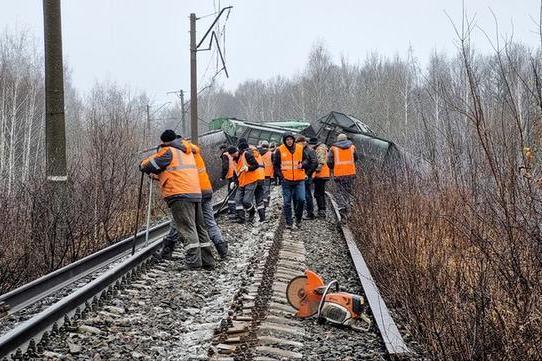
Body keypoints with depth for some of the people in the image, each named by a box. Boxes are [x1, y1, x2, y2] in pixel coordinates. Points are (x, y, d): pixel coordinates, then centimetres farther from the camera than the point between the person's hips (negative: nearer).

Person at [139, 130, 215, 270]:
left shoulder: (168, 151, -1)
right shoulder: (187, 152, 23)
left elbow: (149, 165, 3)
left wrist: (142, 165, 25)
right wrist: (160, 175, 32)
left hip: (180, 195, -7)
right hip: (196, 194, 8)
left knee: (187, 228, -10)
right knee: (199, 227, 12)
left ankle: (193, 262, -16)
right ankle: (208, 261, 14)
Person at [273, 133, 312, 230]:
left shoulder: (300, 148, 5)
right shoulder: (280, 150, 0)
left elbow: (306, 160, 13)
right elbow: (276, 165, 5)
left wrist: (302, 164, -9)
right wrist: (280, 176, -5)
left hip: (299, 179, 1)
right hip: (286, 180, -1)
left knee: (301, 200, -7)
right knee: (287, 202, 3)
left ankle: (298, 219, 13)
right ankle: (289, 223, 10)